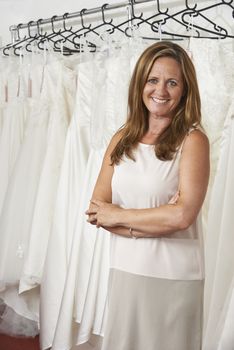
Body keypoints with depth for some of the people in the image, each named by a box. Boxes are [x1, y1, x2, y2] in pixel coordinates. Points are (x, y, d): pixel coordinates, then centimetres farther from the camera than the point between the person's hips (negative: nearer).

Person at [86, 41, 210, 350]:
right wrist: (155, 222, -14)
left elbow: (182, 215, -19)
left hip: (173, 277, -4)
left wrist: (118, 215, -10)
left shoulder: (192, 140, -8)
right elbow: (96, 212, -1)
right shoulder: (122, 139, 5)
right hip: (124, 270, 4)